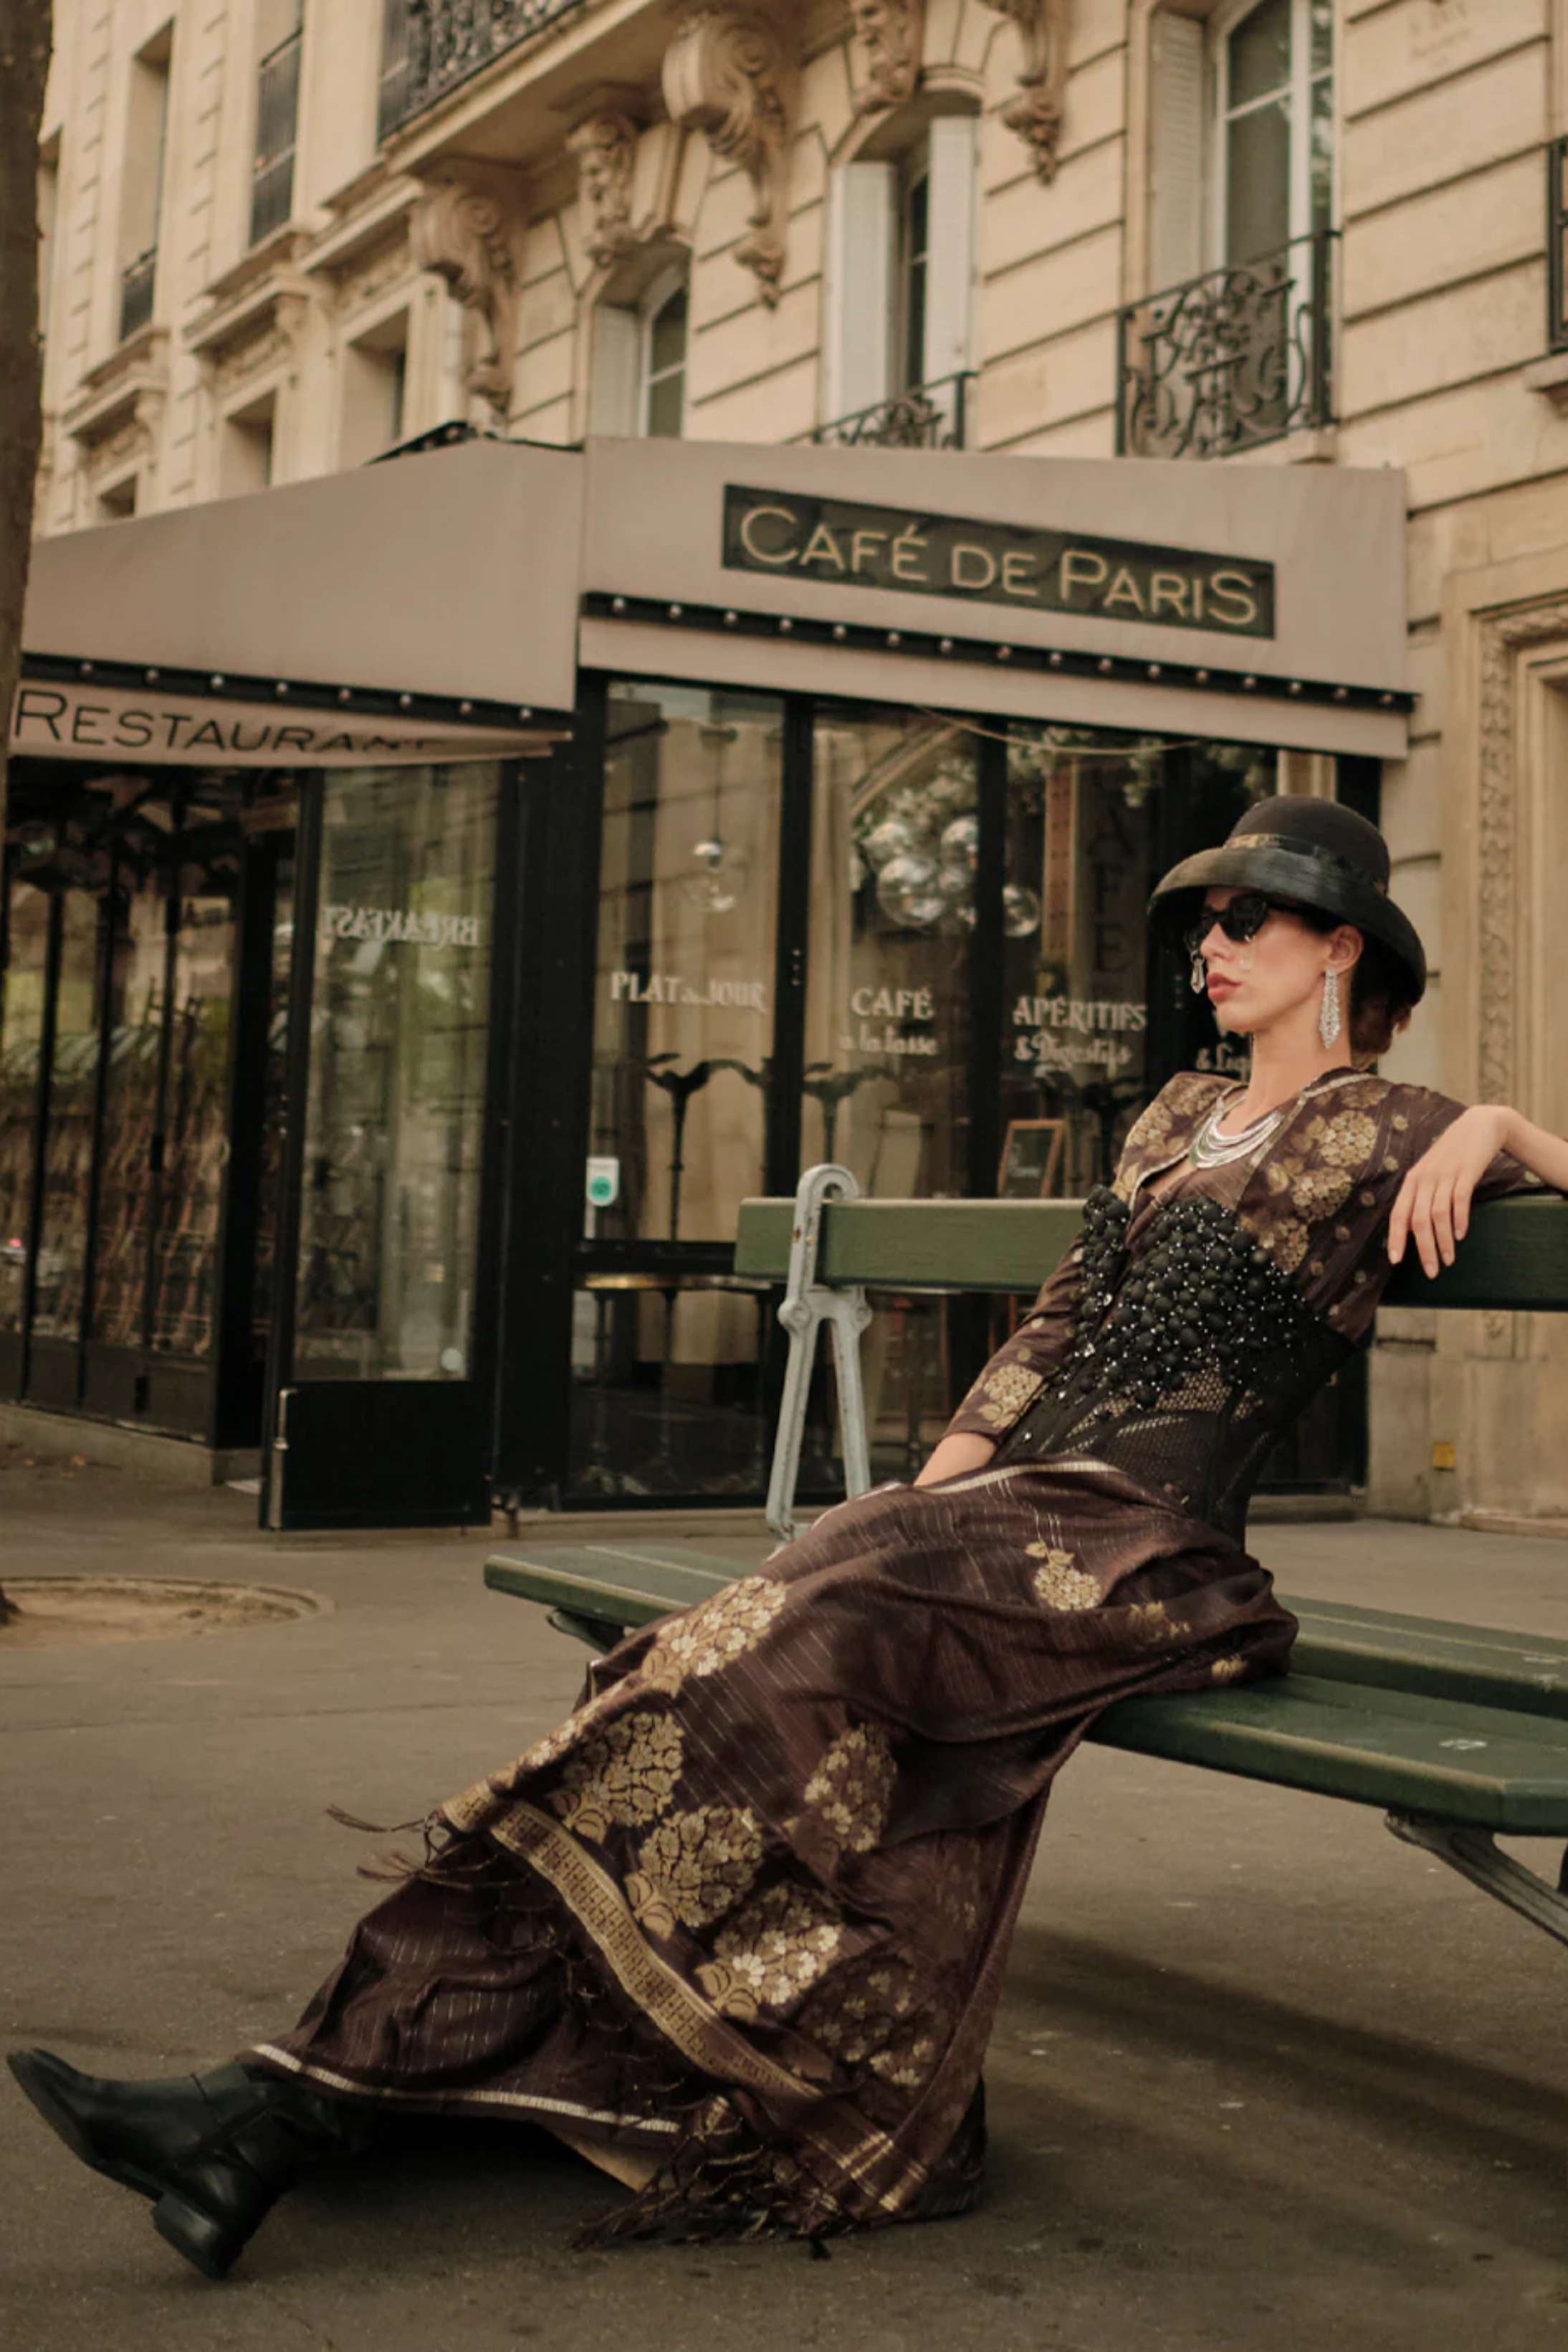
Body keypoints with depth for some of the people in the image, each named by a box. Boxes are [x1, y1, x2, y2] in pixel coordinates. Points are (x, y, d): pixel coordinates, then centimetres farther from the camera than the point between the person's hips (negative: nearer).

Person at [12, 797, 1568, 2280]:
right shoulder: (1179, 1115, 25)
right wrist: (935, 1481, 7)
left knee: (787, 1655, -27)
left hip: (1139, 1546, -7)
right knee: (730, 1667, -17)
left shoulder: (1378, 1132, 5)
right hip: (1012, 1501, 7)